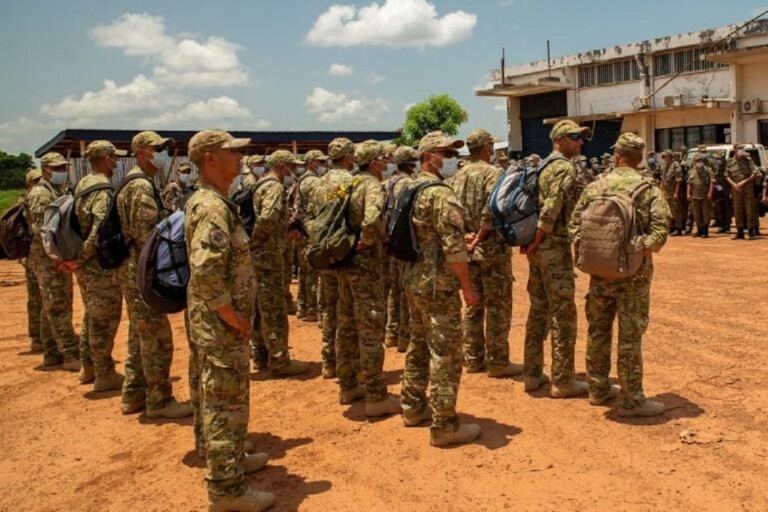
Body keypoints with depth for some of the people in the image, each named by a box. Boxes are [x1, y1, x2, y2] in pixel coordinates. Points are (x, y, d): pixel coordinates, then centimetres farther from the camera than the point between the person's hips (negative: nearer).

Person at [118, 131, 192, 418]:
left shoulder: (135, 183, 17)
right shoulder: (142, 186, -15)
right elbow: (147, 235, -24)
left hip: (134, 270, 11)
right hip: (142, 271, -11)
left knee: (140, 336, 16)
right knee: (157, 338, -4)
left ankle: (133, 396, 24)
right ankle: (159, 401, 3)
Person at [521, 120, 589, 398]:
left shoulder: (543, 167, 16)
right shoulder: (565, 168, -13)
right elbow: (550, 211, -22)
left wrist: (531, 242, 11)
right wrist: (535, 243, -14)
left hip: (539, 249, 9)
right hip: (555, 248, -9)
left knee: (538, 311, 14)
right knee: (563, 315, -2)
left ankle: (533, 374, 20)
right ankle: (563, 381, 5)